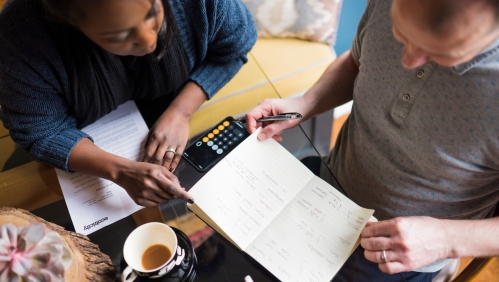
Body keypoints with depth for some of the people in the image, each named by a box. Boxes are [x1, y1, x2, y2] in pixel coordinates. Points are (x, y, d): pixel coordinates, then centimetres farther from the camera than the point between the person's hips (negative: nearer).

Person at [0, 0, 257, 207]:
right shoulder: (22, 34, -35)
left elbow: (233, 46, -15)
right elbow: (39, 132, -24)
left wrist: (180, 111, -27)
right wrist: (120, 171, -39)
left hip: (177, 116, 1)